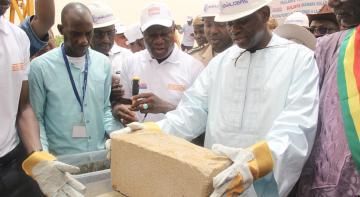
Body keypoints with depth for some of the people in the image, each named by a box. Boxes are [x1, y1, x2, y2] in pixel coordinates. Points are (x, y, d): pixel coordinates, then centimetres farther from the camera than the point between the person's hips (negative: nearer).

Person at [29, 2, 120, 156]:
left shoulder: (104, 63, 5)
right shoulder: (40, 67, -5)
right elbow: (35, 118, -1)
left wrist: (116, 134, -5)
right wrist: (43, 157, -12)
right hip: (60, 159, -2)